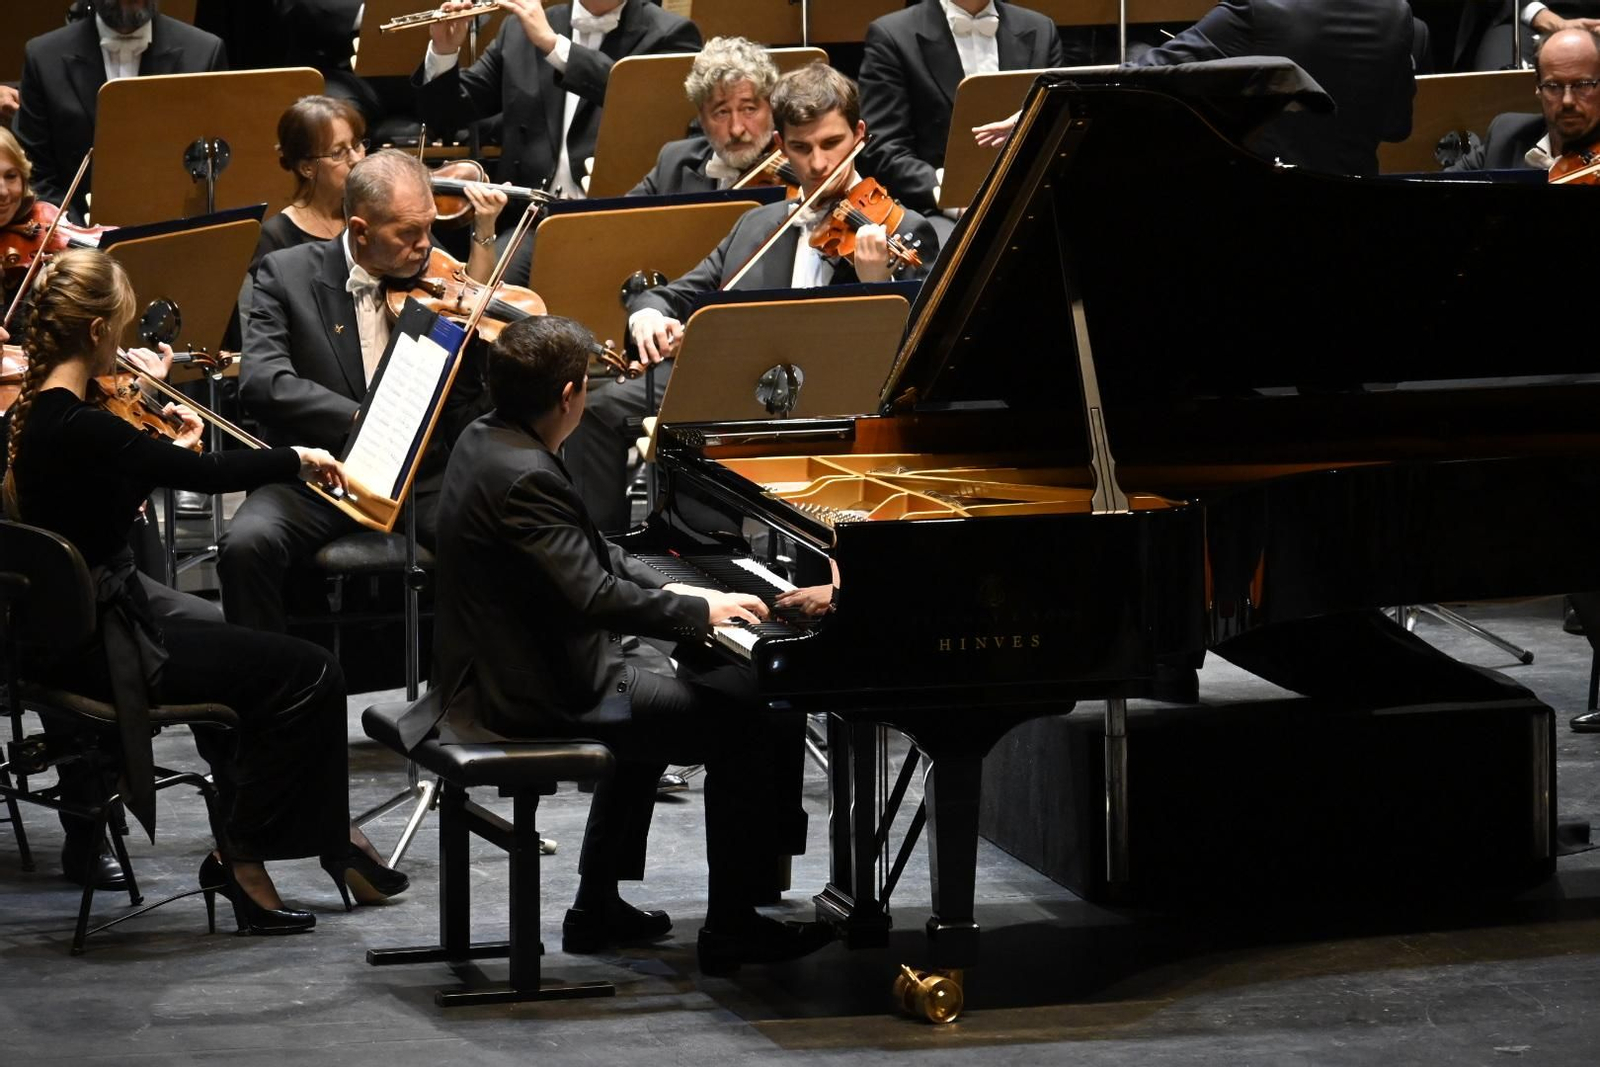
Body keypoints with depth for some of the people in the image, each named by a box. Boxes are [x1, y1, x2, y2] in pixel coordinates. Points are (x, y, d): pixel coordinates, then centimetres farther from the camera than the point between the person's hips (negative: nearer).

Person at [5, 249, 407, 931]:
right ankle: (242, 857, 6)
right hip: (103, 645, -11)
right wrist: (297, 459, -7)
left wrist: (175, 449, 10)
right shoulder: (76, 427, -25)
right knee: (308, 676, -6)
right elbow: (210, 475, -22)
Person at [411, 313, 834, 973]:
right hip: (539, 696, -11)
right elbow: (594, 596, -27)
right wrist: (699, 611, -15)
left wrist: (666, 590, 10)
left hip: (489, 672, 11)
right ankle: (731, 929, 2)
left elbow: (587, 555, 18)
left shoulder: (487, 442, 7)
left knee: (654, 682, 34)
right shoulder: (525, 478, -25)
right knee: (749, 728, -5)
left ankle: (598, 908, 32)